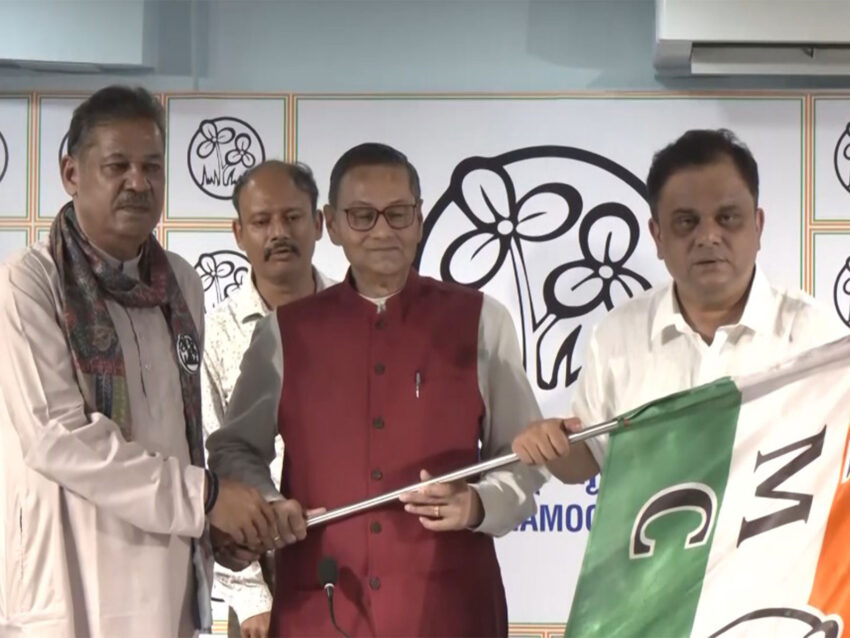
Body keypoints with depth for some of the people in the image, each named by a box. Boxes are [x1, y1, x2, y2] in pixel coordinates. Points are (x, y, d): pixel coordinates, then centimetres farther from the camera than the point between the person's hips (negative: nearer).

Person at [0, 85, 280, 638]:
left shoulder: (182, 284, 10)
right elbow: (57, 435, -16)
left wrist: (217, 517, 0)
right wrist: (203, 496, -16)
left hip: (167, 579, 6)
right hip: (70, 585, -6)